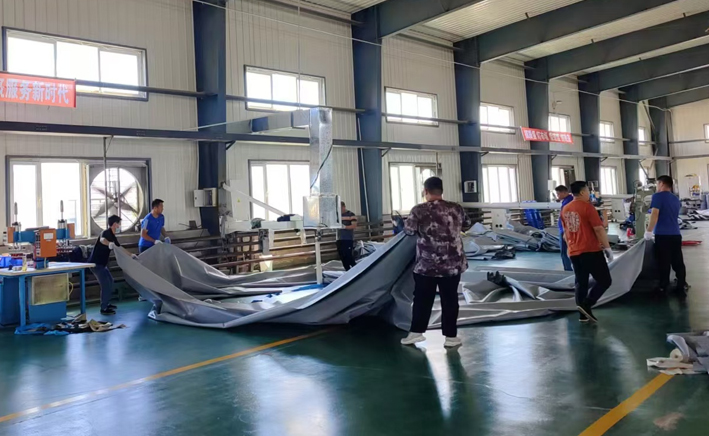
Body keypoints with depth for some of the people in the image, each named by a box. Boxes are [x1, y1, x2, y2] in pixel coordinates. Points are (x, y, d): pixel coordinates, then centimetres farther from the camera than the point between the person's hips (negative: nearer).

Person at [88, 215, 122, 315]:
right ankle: (104, 309, -4)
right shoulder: (106, 233, -15)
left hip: (101, 263, 10)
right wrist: (109, 244, -44)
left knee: (110, 281, 19)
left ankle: (106, 303, 30)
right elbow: (102, 240, -32)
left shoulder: (113, 236, 11)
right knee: (106, 284, -10)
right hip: (96, 263, -10)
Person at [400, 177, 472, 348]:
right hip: (453, 264, 2)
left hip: (426, 264, -2)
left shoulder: (419, 210, -10)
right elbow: (467, 225, 15)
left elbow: (408, 230, -1)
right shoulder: (456, 208, 0)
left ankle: (416, 332, 16)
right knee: (450, 300, 9)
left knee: (422, 299, 12)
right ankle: (451, 336, 14)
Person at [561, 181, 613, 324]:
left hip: (574, 253, 7)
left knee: (581, 283, 12)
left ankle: (583, 315, 11)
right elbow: (599, 229, -14)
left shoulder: (565, 210, 10)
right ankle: (586, 305, -10)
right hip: (591, 251, -7)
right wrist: (607, 248, -8)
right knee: (605, 281, 3)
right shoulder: (587, 207, -11)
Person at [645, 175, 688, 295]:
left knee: (663, 263, 0)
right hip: (676, 234, 6)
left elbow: (654, 214, -15)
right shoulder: (676, 199, 18)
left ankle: (663, 288, 6)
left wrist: (649, 231, -13)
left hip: (662, 235, -6)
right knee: (678, 262, 11)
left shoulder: (658, 196, -5)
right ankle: (682, 285, 12)